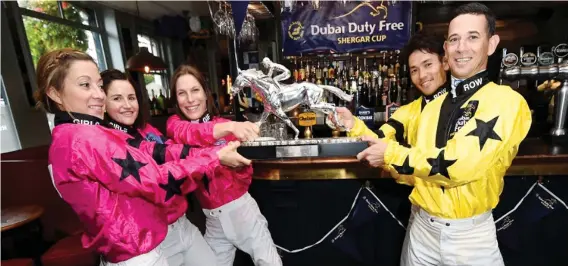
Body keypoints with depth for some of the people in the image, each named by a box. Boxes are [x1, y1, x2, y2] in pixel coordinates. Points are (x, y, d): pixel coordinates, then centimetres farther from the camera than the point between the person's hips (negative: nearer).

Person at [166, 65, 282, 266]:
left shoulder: (226, 126, -6)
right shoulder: (174, 123, -4)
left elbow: (244, 178, 1)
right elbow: (188, 133, -32)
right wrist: (227, 127, -48)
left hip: (240, 207, -1)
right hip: (212, 217, 2)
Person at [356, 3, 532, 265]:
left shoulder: (506, 102, -12)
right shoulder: (432, 106, 4)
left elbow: (459, 164, -25)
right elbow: (417, 168, 5)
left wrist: (391, 154, -16)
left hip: (471, 233, -4)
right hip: (423, 227, 5)